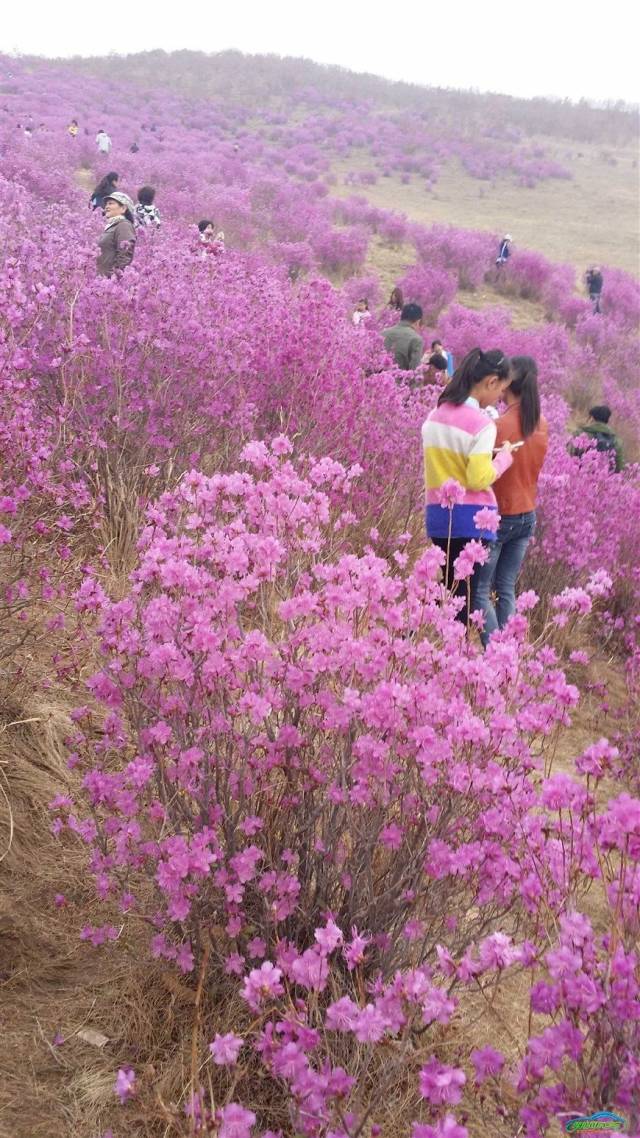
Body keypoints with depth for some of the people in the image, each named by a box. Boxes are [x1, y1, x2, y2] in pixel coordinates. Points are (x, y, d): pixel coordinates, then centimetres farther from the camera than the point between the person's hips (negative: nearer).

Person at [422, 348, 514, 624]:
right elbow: (479, 480, -17)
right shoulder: (482, 423, -15)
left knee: (447, 590, 14)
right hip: (470, 518, -7)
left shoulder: (435, 415, 8)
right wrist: (503, 457, -2)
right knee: (466, 593, 0)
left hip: (438, 515, 7)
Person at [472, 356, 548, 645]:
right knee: (506, 589, 14)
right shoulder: (542, 425, 1)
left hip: (497, 517, -7)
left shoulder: (499, 425, -20)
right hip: (527, 517, 7)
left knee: (479, 589, 3)